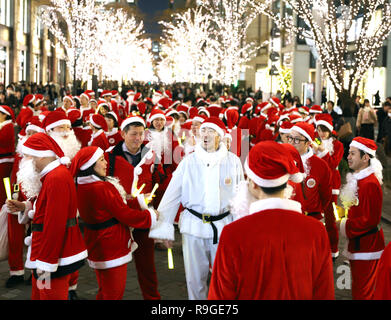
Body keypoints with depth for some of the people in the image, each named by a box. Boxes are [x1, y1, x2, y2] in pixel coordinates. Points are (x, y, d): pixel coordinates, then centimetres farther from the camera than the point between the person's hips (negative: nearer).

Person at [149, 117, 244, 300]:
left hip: (224, 225, 0)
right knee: (195, 278, 9)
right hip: (194, 225, 0)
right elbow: (172, 195, 1)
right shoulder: (188, 162, 0)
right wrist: (163, 228, -4)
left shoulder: (233, 161, 1)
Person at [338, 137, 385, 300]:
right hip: (356, 242, 10)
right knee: (358, 287, 19)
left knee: (362, 292, -2)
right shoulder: (357, 179, 10)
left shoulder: (371, 184, -22)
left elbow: (370, 220, -23)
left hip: (366, 245, -10)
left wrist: (344, 225, -16)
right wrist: (343, 216, 8)